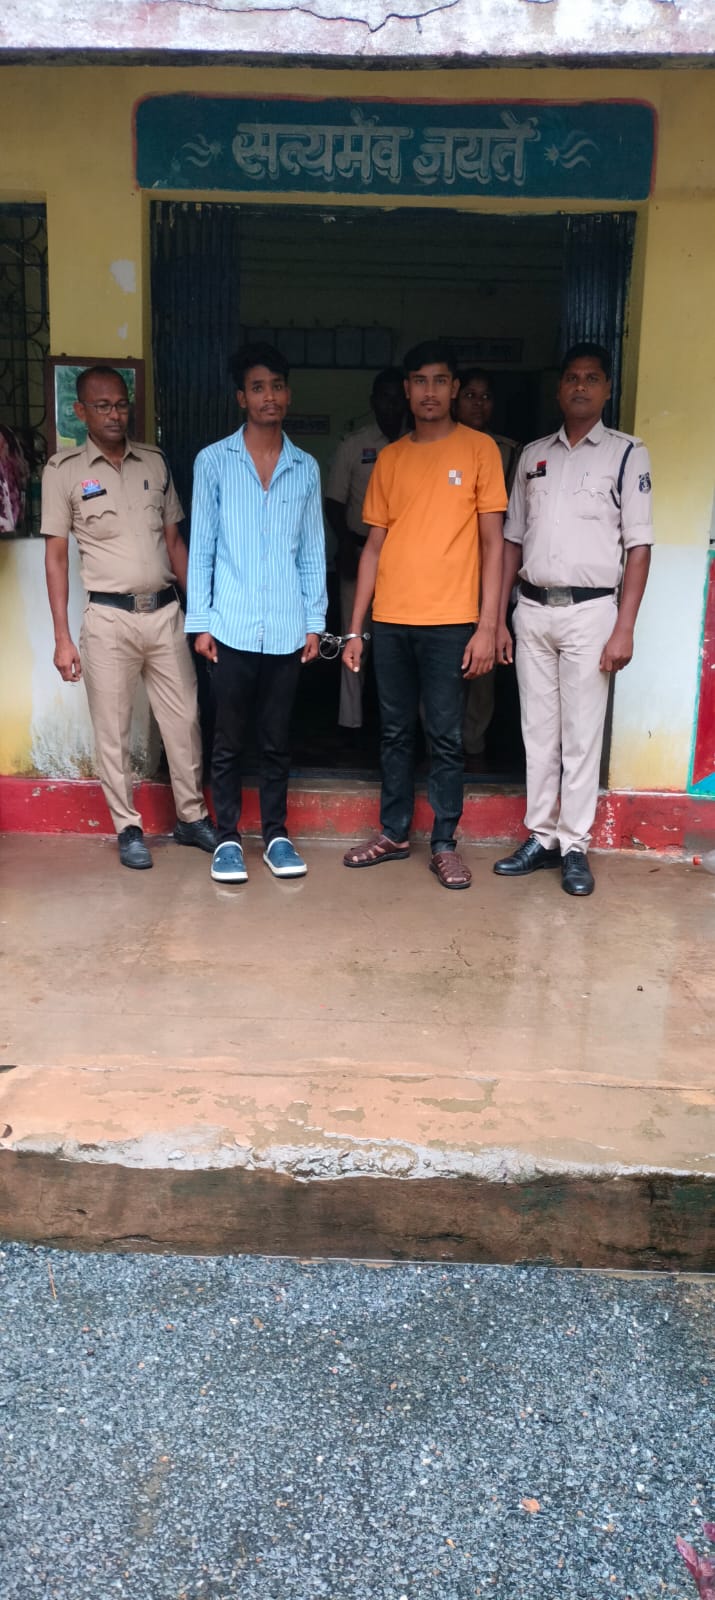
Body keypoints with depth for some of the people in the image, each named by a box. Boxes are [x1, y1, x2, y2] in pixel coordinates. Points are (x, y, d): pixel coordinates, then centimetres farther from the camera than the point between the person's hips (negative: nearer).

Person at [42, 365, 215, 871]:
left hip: (165, 611, 3)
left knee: (184, 722, 7)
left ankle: (192, 817, 21)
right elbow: (56, 555, -1)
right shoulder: (64, 470, -1)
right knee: (113, 732, 4)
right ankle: (128, 828, 17)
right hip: (110, 618, -3)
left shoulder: (155, 462, 8)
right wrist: (62, 637, -6)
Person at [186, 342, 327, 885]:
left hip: (287, 629, 2)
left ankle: (277, 835, 21)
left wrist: (315, 622, 5)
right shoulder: (214, 461, 2)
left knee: (277, 741, 9)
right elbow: (201, 546, 2)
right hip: (232, 627, -1)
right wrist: (200, 621, -3)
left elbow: (312, 552, 10)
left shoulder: (306, 468, 8)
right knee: (229, 742, 6)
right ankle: (227, 838, 17)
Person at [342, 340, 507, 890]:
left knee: (446, 737, 1)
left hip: (451, 622, -3)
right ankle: (394, 834, 23)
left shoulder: (479, 449, 1)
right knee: (396, 733, 11)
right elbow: (374, 545, 12)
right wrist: (355, 628, 7)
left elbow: (493, 542, -2)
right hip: (390, 621, 4)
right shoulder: (389, 458, 11)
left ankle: (445, 844, 12)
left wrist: (488, 625, -9)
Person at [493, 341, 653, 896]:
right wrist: (499, 618, 9)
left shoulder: (627, 454, 1)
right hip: (532, 608, 4)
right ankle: (541, 836, 19)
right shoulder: (533, 455, 12)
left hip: (589, 610, -4)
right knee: (538, 732, 9)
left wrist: (624, 628, -11)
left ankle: (575, 846, 10)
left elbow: (638, 546, -4)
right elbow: (513, 540, 14)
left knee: (582, 735, 0)